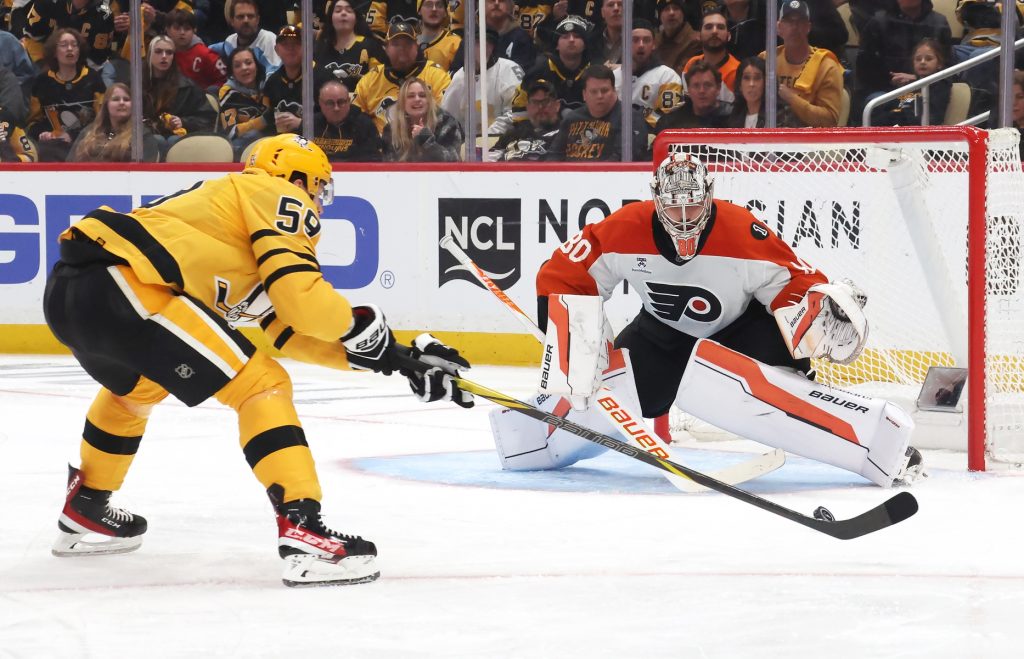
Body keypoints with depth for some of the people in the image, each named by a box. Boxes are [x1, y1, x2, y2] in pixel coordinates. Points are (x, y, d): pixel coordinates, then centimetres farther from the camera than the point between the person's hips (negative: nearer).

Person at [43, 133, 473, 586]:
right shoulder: (276, 196, 8)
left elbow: (292, 332, 31)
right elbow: (301, 296, -7)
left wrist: (400, 359, 29)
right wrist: (360, 324, 11)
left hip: (67, 290, 10)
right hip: (118, 284, -10)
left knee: (136, 386, 39)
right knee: (261, 386, -5)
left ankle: (85, 512, 48)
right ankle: (302, 531, -14)